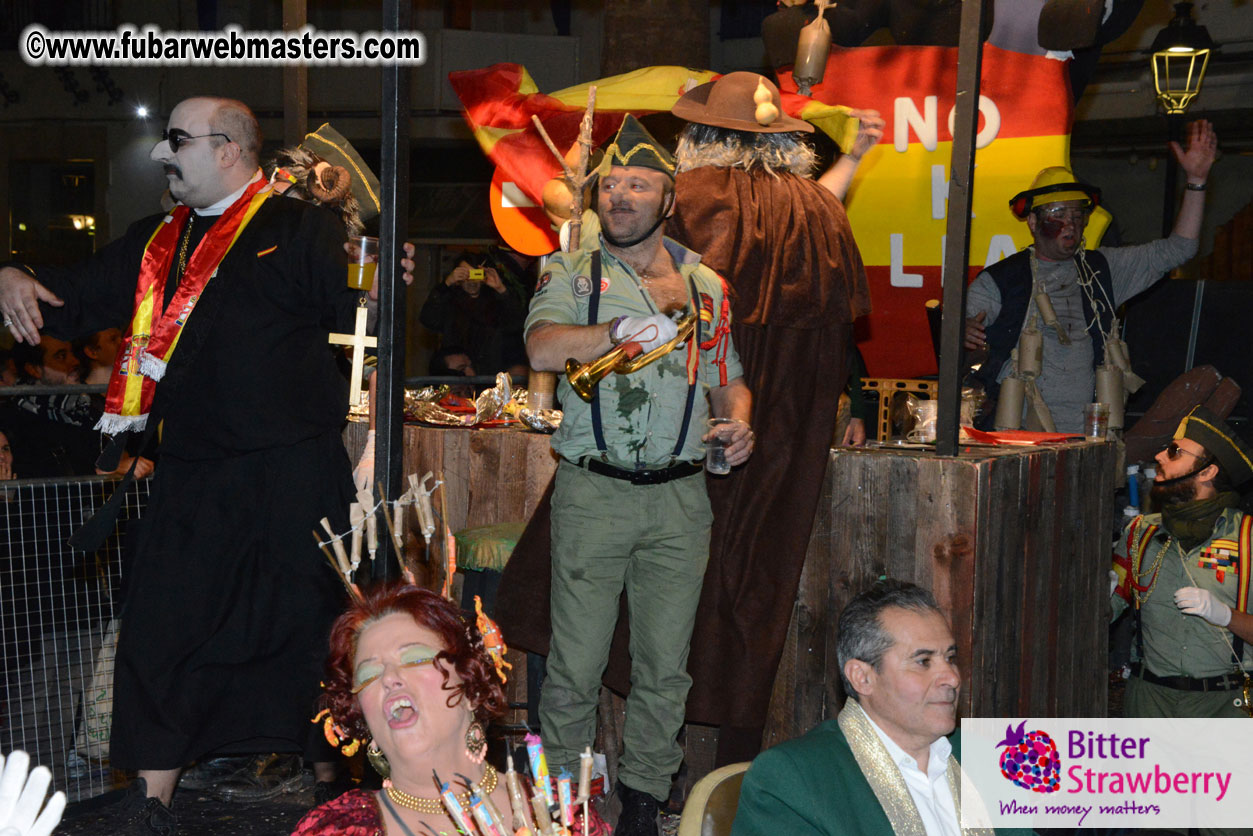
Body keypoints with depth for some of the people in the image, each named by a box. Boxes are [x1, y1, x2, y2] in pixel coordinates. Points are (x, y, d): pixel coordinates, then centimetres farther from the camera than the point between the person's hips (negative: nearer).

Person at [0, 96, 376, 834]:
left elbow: (358, 310, -11)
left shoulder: (302, 229, -1)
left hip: (296, 476, -5)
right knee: (160, 631, 7)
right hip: (192, 480, 5)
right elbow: (77, 301, 21)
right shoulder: (157, 242, 16)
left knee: (312, 628, 6)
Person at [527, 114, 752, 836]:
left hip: (679, 498, 3)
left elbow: (728, 377, 19)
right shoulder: (573, 274, 5)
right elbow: (544, 348, -14)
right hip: (593, 492, -2)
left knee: (665, 668, 8)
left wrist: (738, 420, -2)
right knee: (576, 663, 1)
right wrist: (630, 328, -25)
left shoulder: (706, 285, 13)